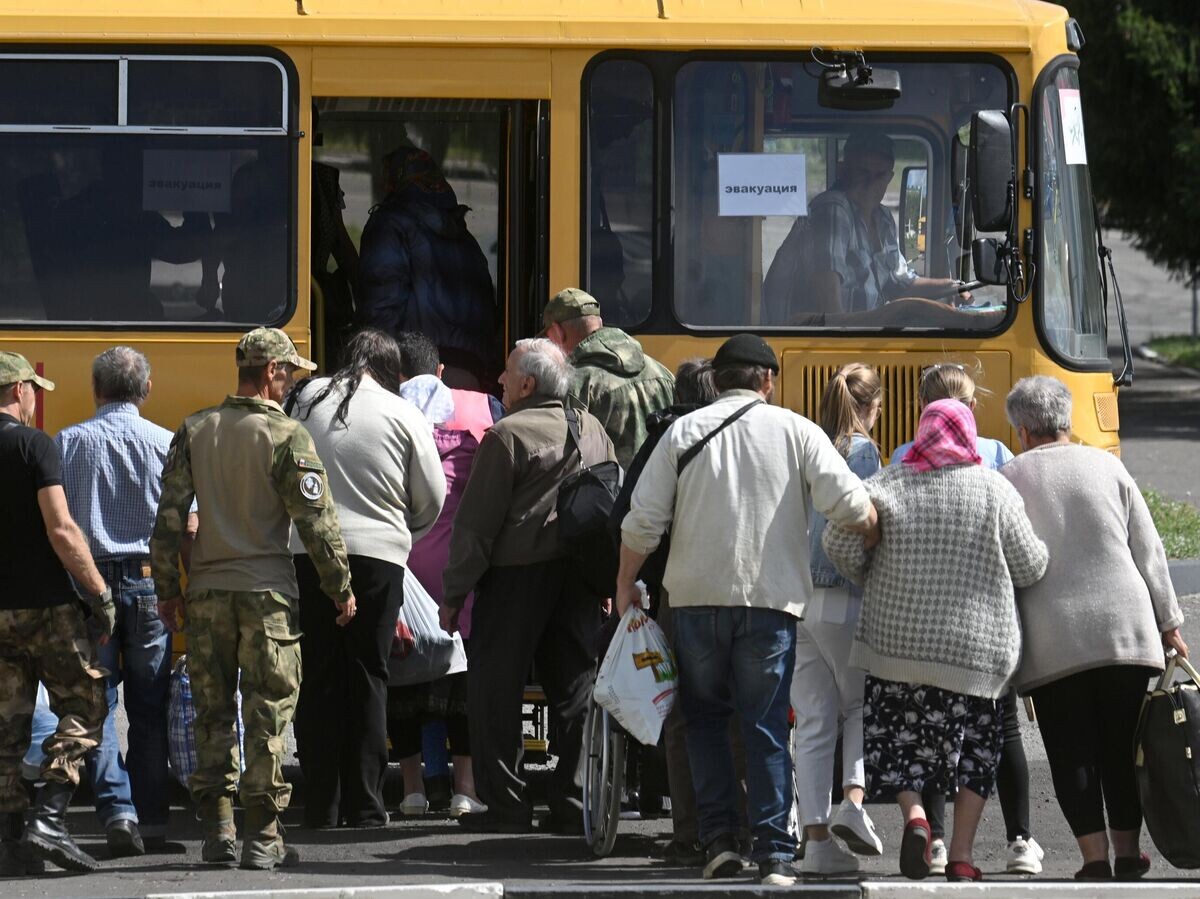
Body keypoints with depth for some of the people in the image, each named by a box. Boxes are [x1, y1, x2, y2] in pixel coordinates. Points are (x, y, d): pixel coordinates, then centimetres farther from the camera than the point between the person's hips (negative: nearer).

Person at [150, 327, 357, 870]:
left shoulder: (194, 432, 4)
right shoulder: (287, 437, -9)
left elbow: (169, 516, 5)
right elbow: (316, 521, -8)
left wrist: (167, 589, 13)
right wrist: (341, 588, 2)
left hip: (206, 593, 4)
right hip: (266, 594, -4)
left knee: (212, 712, 12)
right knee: (267, 713, 1)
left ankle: (216, 828, 11)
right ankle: (263, 837, -1)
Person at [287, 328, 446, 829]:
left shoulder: (307, 400, 5)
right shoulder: (402, 416, -1)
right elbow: (431, 498, 6)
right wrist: (406, 530, 25)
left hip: (307, 551, 2)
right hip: (377, 556, -2)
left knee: (317, 680, 7)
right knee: (368, 679, 5)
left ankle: (321, 806, 7)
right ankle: (365, 806, 3)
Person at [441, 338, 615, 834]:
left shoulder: (508, 436, -10)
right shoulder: (593, 432, 11)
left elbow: (476, 523, -10)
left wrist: (455, 592, -6)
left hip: (516, 571, -6)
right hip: (579, 573, 6)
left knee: (495, 686, 1)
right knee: (575, 685, 8)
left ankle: (505, 804, -2)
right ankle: (574, 802, 6)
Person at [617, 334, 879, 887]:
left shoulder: (684, 432, 4)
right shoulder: (796, 432, 1)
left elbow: (642, 523, 1)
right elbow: (850, 504, -5)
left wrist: (625, 584, 14)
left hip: (696, 596, 1)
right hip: (771, 599, -1)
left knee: (705, 718, 16)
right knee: (766, 727, 3)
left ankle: (719, 840, 6)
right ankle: (773, 854, -4)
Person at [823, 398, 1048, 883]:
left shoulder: (889, 485, 0)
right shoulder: (995, 490, -2)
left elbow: (839, 543, -6)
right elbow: (1030, 567, 0)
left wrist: (872, 581, 12)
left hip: (897, 639, 0)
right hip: (976, 647, 0)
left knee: (897, 740, 10)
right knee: (975, 749, 13)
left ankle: (914, 814, -16)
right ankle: (961, 855, 7)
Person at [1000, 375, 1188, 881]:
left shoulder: (1006, 481, 1)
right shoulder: (1106, 467, 6)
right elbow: (1148, 552, 7)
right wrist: (1168, 624, 13)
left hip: (1051, 643, -2)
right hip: (1125, 628, 2)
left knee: (1071, 750, 2)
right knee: (1123, 745, 11)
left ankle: (1095, 856, -6)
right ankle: (1127, 853, 15)